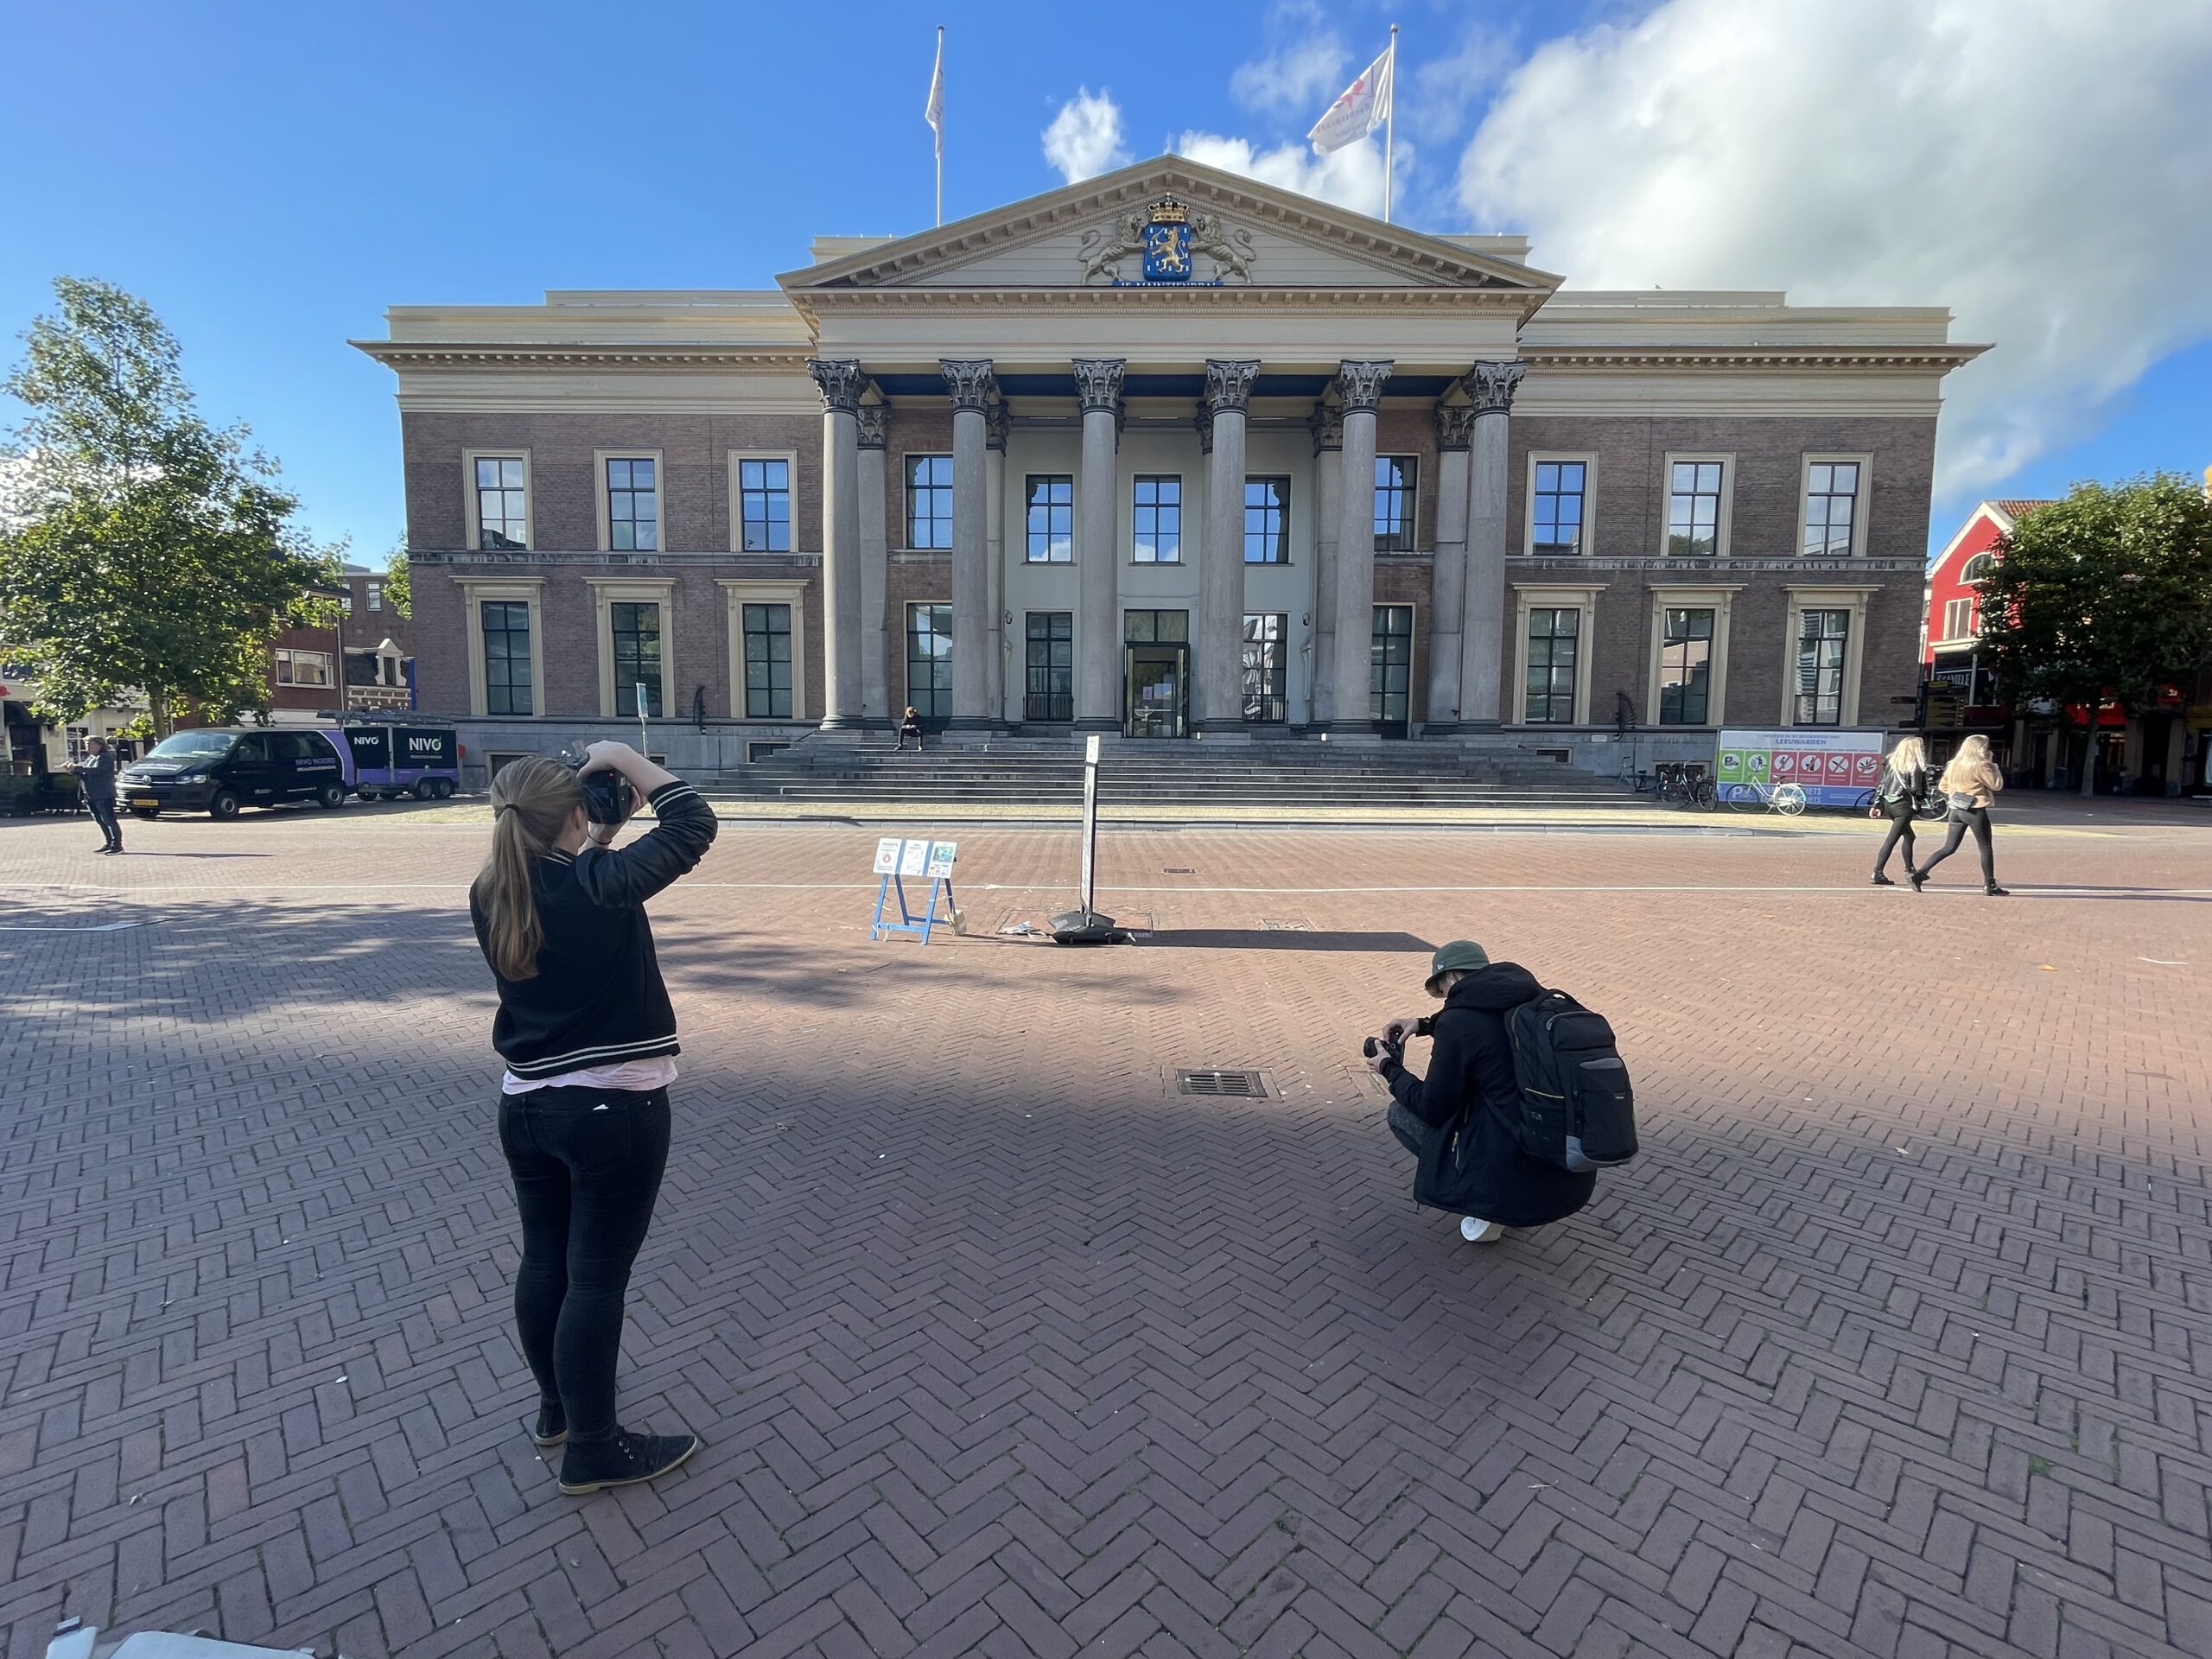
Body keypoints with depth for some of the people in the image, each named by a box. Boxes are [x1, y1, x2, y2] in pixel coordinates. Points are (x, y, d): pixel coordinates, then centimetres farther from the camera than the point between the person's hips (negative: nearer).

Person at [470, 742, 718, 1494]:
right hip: (613, 1109, -7)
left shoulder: (491, 896, 0)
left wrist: (600, 839, 8)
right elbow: (693, 822, -19)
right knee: (597, 1278, 5)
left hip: (525, 1106, 7)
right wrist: (620, 757, -11)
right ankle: (593, 1450, 20)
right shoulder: (597, 884, -21)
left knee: (545, 1261, 21)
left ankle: (557, 1408, 41)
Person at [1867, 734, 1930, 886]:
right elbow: (1916, 789, -11)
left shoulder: (1891, 762, 10)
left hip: (1888, 803, 7)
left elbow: (1881, 784, 9)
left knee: (1908, 836, 22)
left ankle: (1909, 871, 28)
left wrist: (1877, 805, 10)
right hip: (1903, 806, -7)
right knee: (1891, 840, -8)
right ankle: (1878, 873, -11)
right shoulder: (1915, 767, -8)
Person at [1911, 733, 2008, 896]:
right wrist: (1993, 766, 2)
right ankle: (1990, 886, 12)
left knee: (1948, 848, 8)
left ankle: (1918, 874, -4)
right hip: (1975, 811, -6)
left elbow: (1942, 785, 14)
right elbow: (1997, 785, -6)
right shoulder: (1980, 766, -12)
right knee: (1985, 849, 6)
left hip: (1956, 810, 6)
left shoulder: (1954, 764, 8)